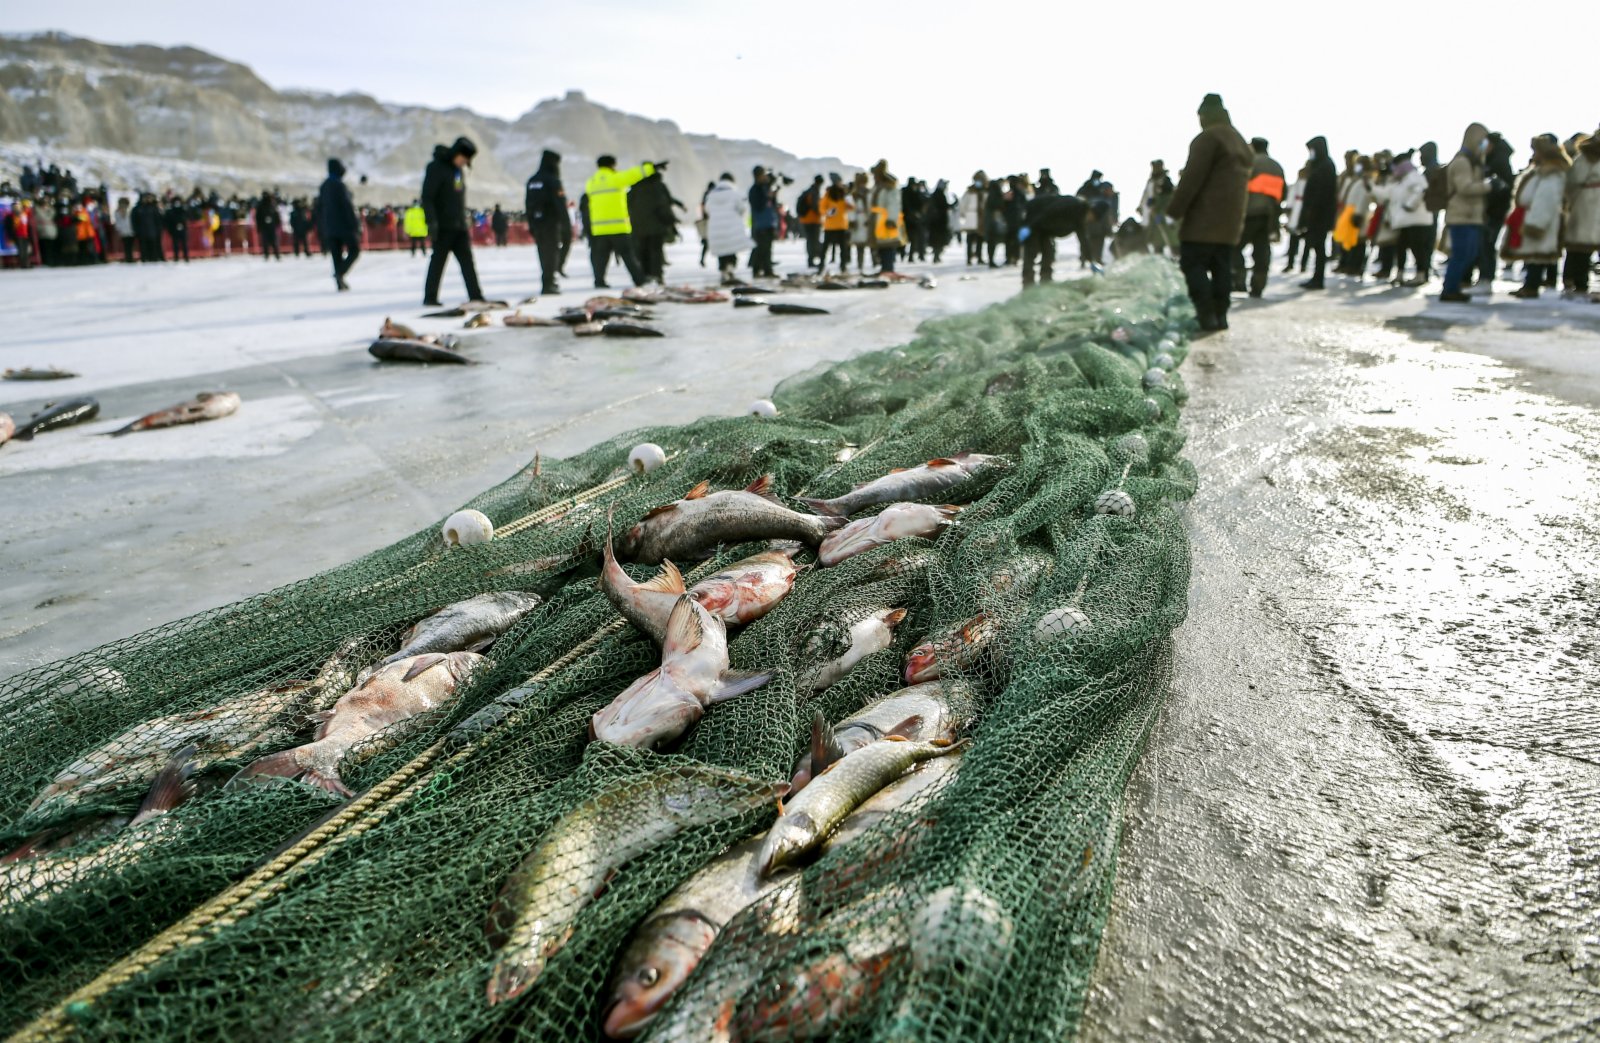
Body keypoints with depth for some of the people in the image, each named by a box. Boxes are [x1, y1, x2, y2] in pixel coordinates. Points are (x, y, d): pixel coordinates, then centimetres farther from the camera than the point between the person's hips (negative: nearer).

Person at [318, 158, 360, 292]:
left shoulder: (323, 186, 12)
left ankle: (340, 283, 3)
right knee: (354, 250, 4)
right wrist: (356, 224, -13)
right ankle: (340, 273, -15)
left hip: (329, 227, 7)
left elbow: (319, 208, 15)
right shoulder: (340, 185, -12)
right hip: (344, 224, -7)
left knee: (336, 255, 7)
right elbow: (348, 206, -17)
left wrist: (321, 227, 19)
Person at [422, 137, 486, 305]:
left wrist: (465, 223, 21)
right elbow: (427, 197, -14)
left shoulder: (459, 170, 16)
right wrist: (431, 221, -21)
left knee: (467, 261, 3)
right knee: (438, 261, -3)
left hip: (459, 226, 7)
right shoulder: (436, 168, -8)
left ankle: (475, 296, 4)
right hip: (443, 226, -7)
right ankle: (430, 297, 3)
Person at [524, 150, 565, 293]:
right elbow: (561, 205, -14)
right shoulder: (553, 181, -10)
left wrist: (531, 225, 19)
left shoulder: (531, 181, 13)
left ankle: (548, 282, 22)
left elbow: (527, 205, 15)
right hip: (551, 223, -7)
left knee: (543, 254, 14)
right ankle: (548, 284, -10)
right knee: (552, 252, -5)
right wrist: (568, 225, -12)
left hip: (536, 223, 7)